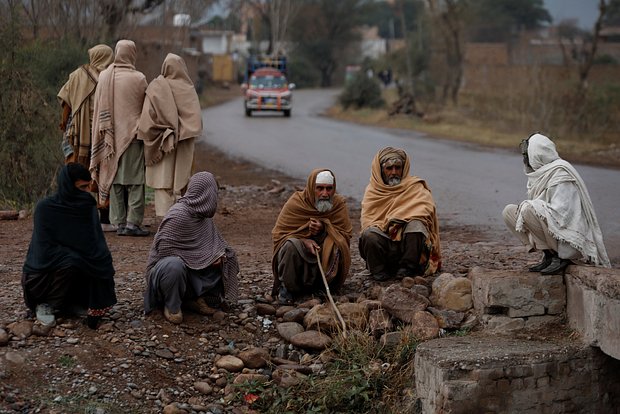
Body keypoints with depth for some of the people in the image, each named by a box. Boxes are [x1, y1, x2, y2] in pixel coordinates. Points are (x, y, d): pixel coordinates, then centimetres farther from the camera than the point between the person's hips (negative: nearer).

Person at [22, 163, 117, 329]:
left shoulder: (87, 207, -3)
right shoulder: (45, 208, -19)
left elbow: (98, 246, -6)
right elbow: (46, 249, -24)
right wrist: (79, 255, -30)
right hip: (42, 273, -5)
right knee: (70, 263, -34)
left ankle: (68, 302, 1)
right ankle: (45, 305, -10)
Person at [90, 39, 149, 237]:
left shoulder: (104, 77, 1)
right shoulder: (138, 79, -10)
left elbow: (98, 108, 7)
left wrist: (104, 133, 16)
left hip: (111, 136, 4)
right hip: (133, 134, -4)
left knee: (115, 178, 8)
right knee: (135, 179, 0)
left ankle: (119, 222, 10)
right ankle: (133, 222, -5)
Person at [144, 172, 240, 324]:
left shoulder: (203, 215, 3)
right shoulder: (177, 215, -22)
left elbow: (215, 241, 14)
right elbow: (165, 250, -23)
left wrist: (220, 254, -11)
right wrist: (201, 258, -21)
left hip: (192, 270, 8)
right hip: (164, 265, -8)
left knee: (227, 261, -3)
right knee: (174, 265, -40)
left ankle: (193, 298, 1)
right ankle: (172, 306, -13)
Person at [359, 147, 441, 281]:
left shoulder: (415, 187, 9)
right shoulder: (372, 191, 14)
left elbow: (426, 208, -11)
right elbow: (367, 221, 2)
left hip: (409, 240, -1)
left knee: (416, 226, -32)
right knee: (369, 234, -30)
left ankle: (407, 268, -17)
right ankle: (379, 270, -10)